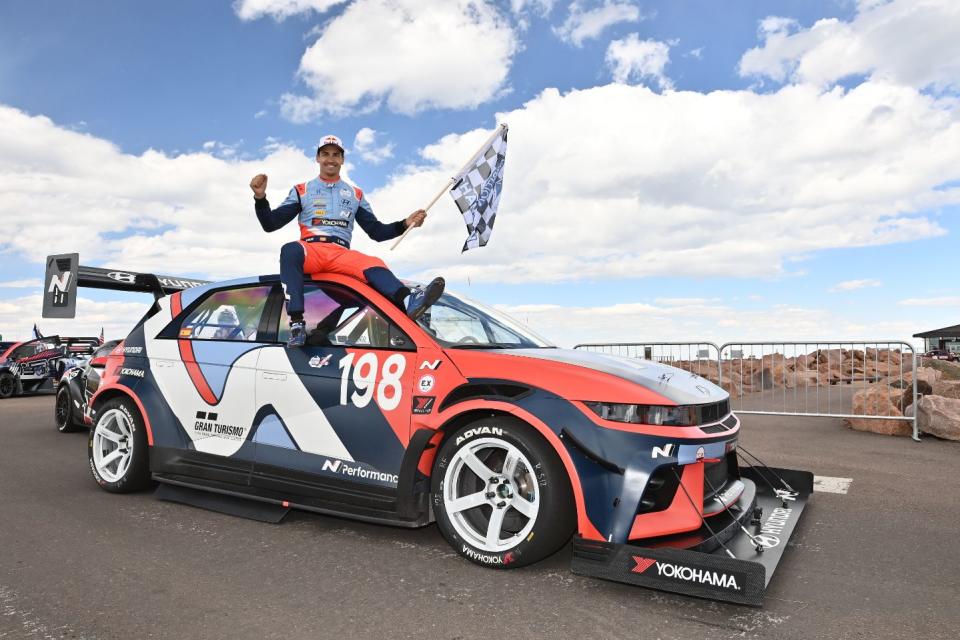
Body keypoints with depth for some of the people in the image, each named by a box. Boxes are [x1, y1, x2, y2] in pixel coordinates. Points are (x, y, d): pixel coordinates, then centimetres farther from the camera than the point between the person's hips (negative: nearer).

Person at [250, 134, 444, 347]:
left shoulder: (355, 194, 24)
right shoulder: (302, 190, 19)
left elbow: (377, 231, 21)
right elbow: (270, 224, 12)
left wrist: (405, 224, 6)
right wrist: (260, 198, -6)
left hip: (342, 254, 1)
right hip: (311, 251, -1)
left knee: (374, 264, -31)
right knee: (290, 250, -36)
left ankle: (410, 302, -61)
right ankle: (297, 325, -46)